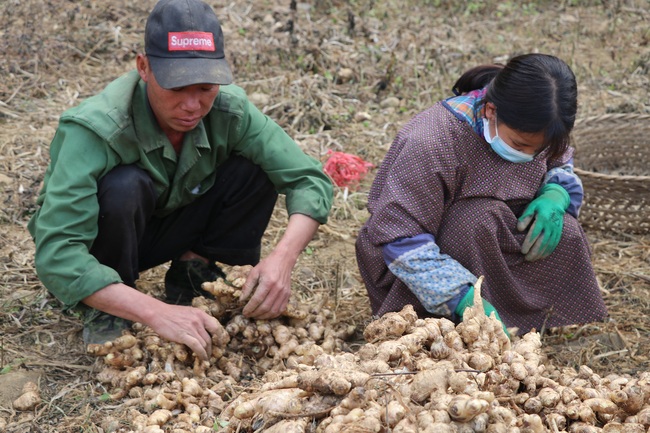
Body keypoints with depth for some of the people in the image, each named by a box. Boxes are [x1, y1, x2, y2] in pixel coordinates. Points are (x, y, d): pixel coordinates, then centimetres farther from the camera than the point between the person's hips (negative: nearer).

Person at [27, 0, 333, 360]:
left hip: (166, 230, 4)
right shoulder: (94, 130, -35)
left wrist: (282, 257, -40)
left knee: (254, 170, -18)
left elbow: (310, 180, -20)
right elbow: (55, 254, -42)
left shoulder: (229, 110, -22)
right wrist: (157, 313, -53)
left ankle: (187, 282, -1)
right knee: (125, 186, -35)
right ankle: (106, 315, -10)